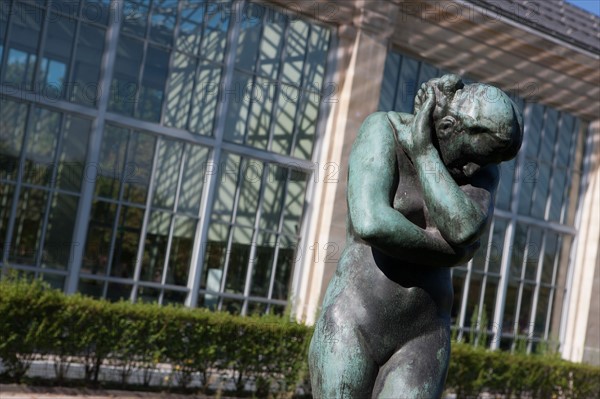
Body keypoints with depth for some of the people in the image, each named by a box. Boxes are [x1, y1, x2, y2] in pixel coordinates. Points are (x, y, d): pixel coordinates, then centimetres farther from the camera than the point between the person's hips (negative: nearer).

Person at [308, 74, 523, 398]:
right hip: (351, 326, -3)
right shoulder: (385, 128, -8)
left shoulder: (485, 169, 5)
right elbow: (372, 225, -24)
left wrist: (422, 149, -14)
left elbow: (464, 229, -18)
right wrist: (449, 252, -9)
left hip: (422, 339, 3)